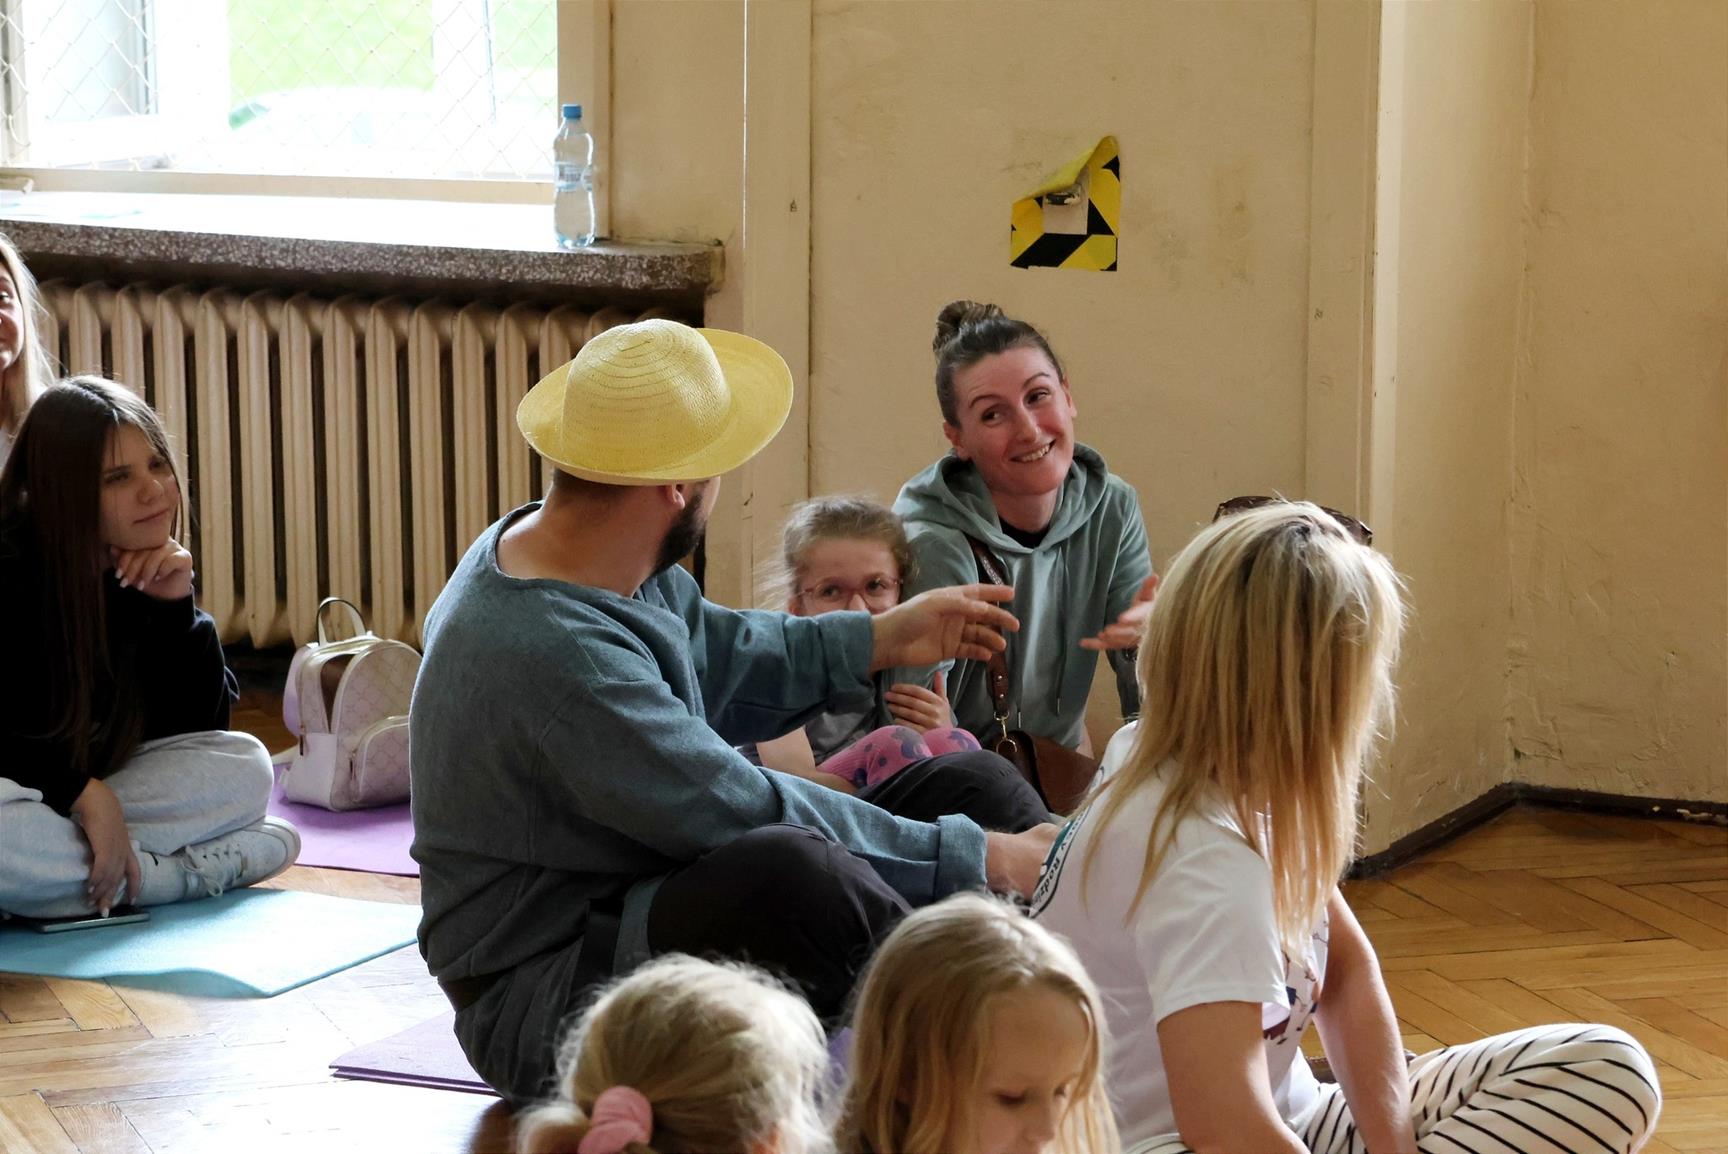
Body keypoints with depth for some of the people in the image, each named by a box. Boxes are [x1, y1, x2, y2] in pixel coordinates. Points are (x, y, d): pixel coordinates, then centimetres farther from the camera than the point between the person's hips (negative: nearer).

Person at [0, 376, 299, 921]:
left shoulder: (146, 576, 0)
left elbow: (201, 727, 0)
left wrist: (176, 605, -13)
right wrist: (84, 792, -27)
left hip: (84, 792, 7)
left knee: (243, 767, -9)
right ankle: (201, 869, -21)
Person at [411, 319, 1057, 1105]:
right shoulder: (550, 650, -29)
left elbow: (707, 656, 20)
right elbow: (743, 811, -27)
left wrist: (883, 640, 16)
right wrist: (980, 860, -20)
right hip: (541, 1002, -10)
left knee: (975, 788, 3)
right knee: (794, 873, -39)